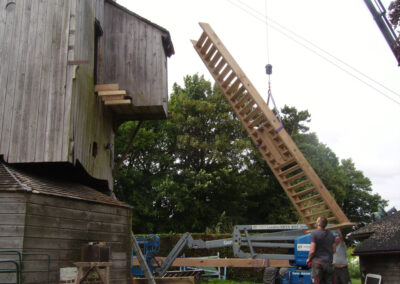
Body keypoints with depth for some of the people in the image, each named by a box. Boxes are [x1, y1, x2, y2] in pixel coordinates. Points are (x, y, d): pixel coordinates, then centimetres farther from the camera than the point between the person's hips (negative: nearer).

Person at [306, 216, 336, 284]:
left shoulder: (314, 233, -9)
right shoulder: (331, 234, 11)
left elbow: (312, 251, -13)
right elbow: (334, 250, 14)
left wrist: (309, 259, 3)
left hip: (318, 262, -5)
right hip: (328, 263, 6)